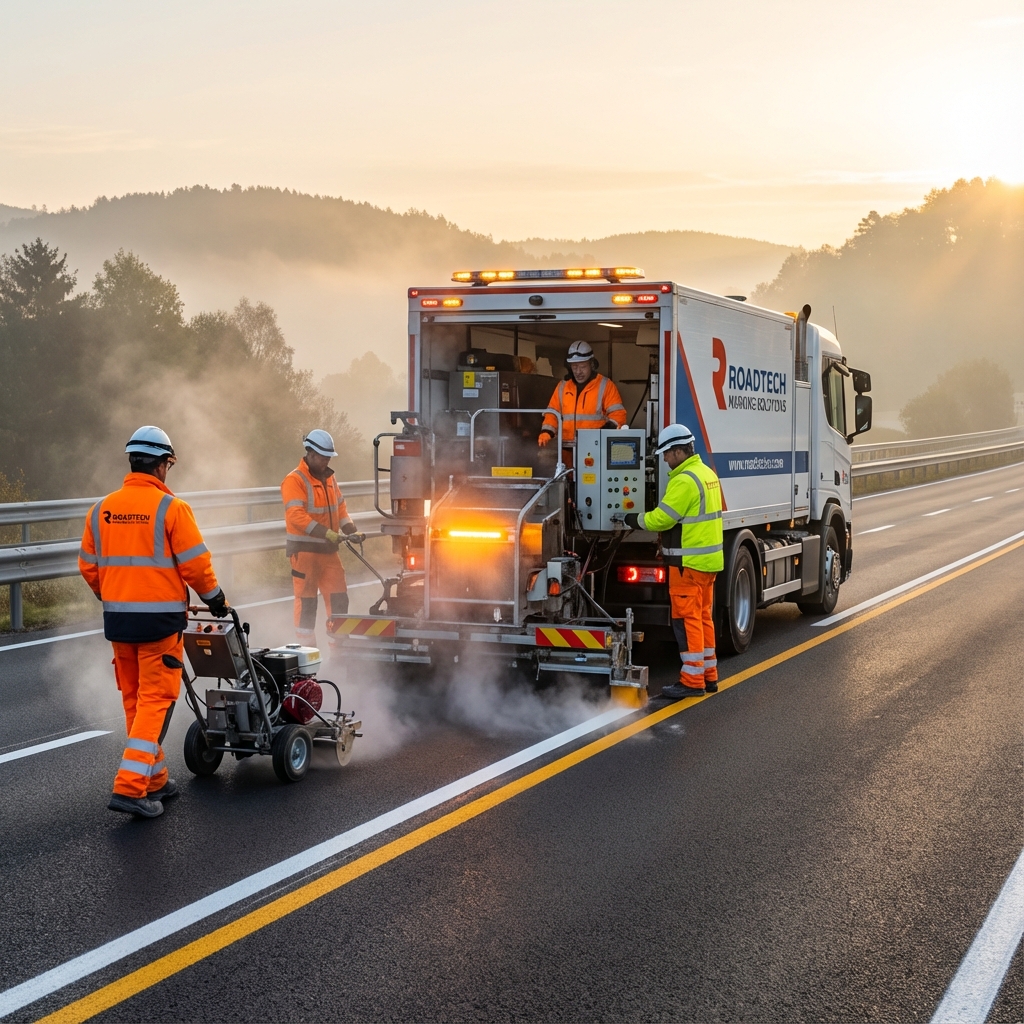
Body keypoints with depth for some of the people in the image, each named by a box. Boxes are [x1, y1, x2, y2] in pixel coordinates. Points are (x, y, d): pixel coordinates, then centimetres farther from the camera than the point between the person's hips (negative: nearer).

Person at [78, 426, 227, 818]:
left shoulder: (102, 510, 5)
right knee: (156, 700, -2)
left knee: (134, 700, 15)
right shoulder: (170, 507, -11)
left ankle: (154, 780, 24)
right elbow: (195, 563, -10)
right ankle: (131, 786, -10)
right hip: (159, 617, -6)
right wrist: (214, 598, 6)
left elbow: (89, 566, 11)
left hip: (117, 618, 6)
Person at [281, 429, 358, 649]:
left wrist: (351, 530, -1)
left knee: (339, 598, 5)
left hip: (328, 550, 7)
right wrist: (327, 533, -27)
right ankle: (307, 650, 5)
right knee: (306, 601, -2)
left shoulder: (329, 478, 14)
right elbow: (296, 516, -21)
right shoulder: (294, 480, -11)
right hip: (304, 549, -7)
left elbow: (340, 508, 17)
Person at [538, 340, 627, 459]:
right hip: (568, 450, 4)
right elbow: (552, 413, 16)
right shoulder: (562, 386, 16)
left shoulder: (605, 385, 3)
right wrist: (546, 432, -4)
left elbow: (618, 414, -3)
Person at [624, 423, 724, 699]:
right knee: (703, 616, 15)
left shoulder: (684, 481, -18)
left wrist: (637, 520, -3)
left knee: (686, 618, -5)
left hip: (688, 561, -10)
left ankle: (692, 679, -3)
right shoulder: (707, 474, 13)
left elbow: (662, 518, -19)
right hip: (709, 558, 10)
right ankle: (708, 675, 21)